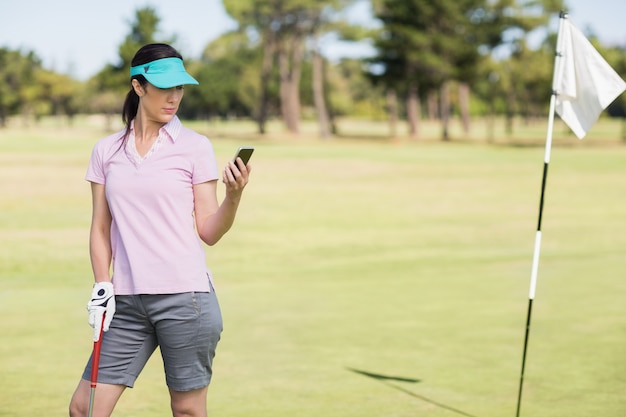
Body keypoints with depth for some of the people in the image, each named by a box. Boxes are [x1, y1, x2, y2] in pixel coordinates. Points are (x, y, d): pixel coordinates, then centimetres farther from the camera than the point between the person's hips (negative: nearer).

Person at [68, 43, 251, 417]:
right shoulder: (106, 151, 9)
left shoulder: (195, 147, 1)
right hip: (127, 302, 3)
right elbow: (101, 230, 13)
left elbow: (208, 232, -1)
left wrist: (234, 195, -18)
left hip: (185, 296, -3)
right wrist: (103, 287, 1)